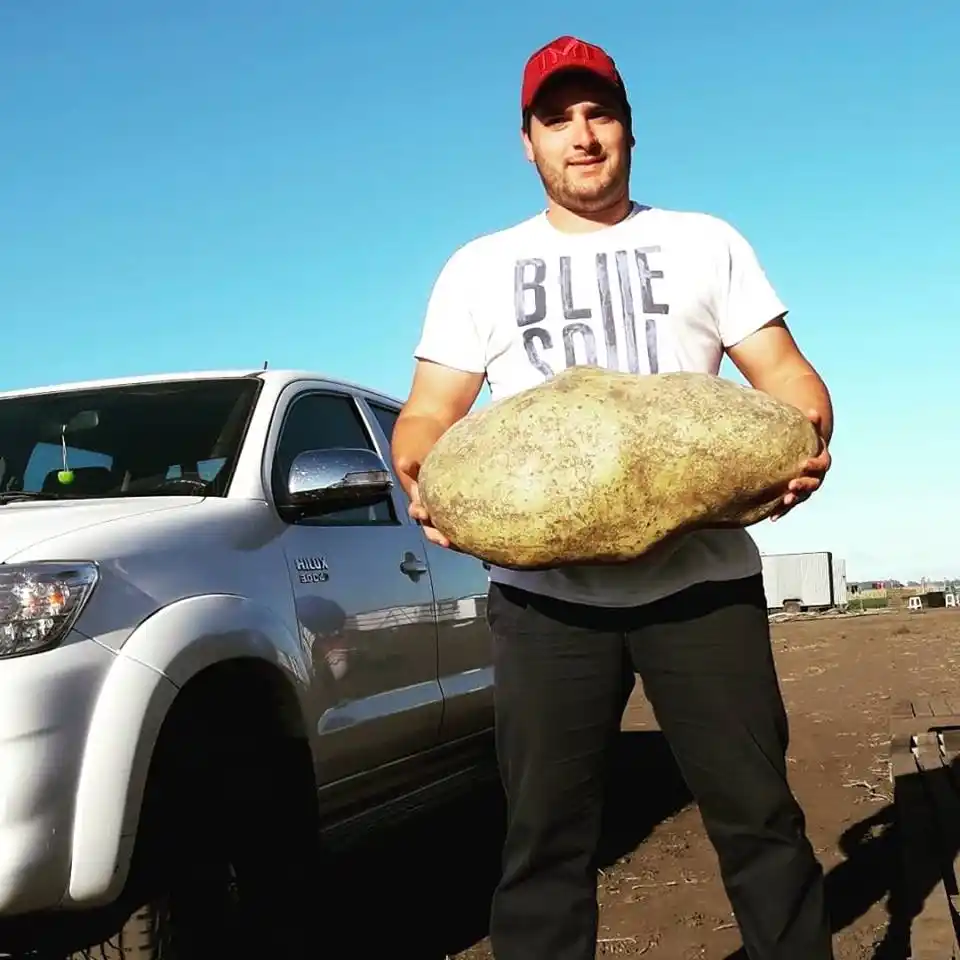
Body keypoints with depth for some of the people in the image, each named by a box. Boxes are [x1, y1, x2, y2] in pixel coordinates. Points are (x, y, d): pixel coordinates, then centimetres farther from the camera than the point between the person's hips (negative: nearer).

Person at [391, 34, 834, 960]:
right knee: (544, 836, 4)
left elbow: (783, 371, 8)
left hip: (702, 574, 0)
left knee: (758, 813, 4)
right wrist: (422, 479, -15)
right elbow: (428, 412, 8)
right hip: (545, 590, 0)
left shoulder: (706, 242, 14)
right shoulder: (479, 267, 14)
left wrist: (809, 437, -15)